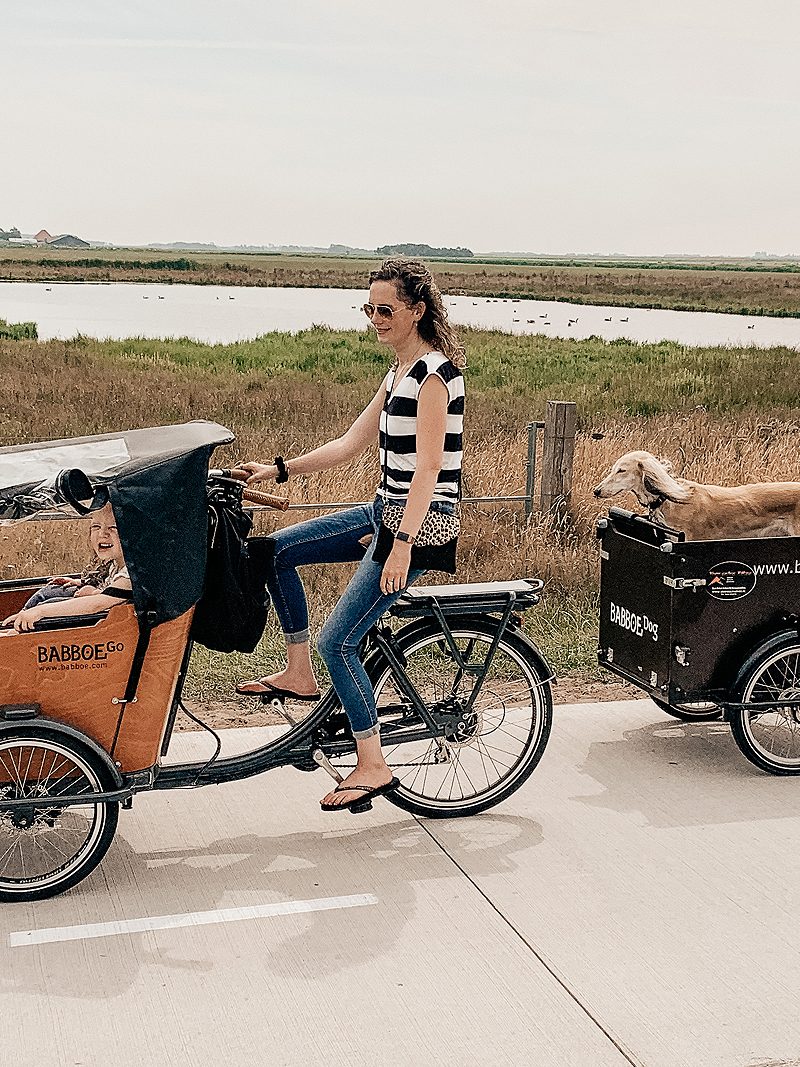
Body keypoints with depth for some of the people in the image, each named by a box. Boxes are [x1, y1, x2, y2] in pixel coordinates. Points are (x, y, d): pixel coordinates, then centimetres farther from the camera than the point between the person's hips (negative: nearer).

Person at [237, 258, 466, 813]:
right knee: (279, 550, 8)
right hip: (390, 511, 10)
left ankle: (373, 766, 2)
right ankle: (299, 674, 17)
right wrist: (279, 470, 10)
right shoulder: (400, 372, 14)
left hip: (422, 521, -10)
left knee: (337, 641, -10)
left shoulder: (433, 371, -16)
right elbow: (351, 444, 15)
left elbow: (428, 468, -23)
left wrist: (403, 544, -28)